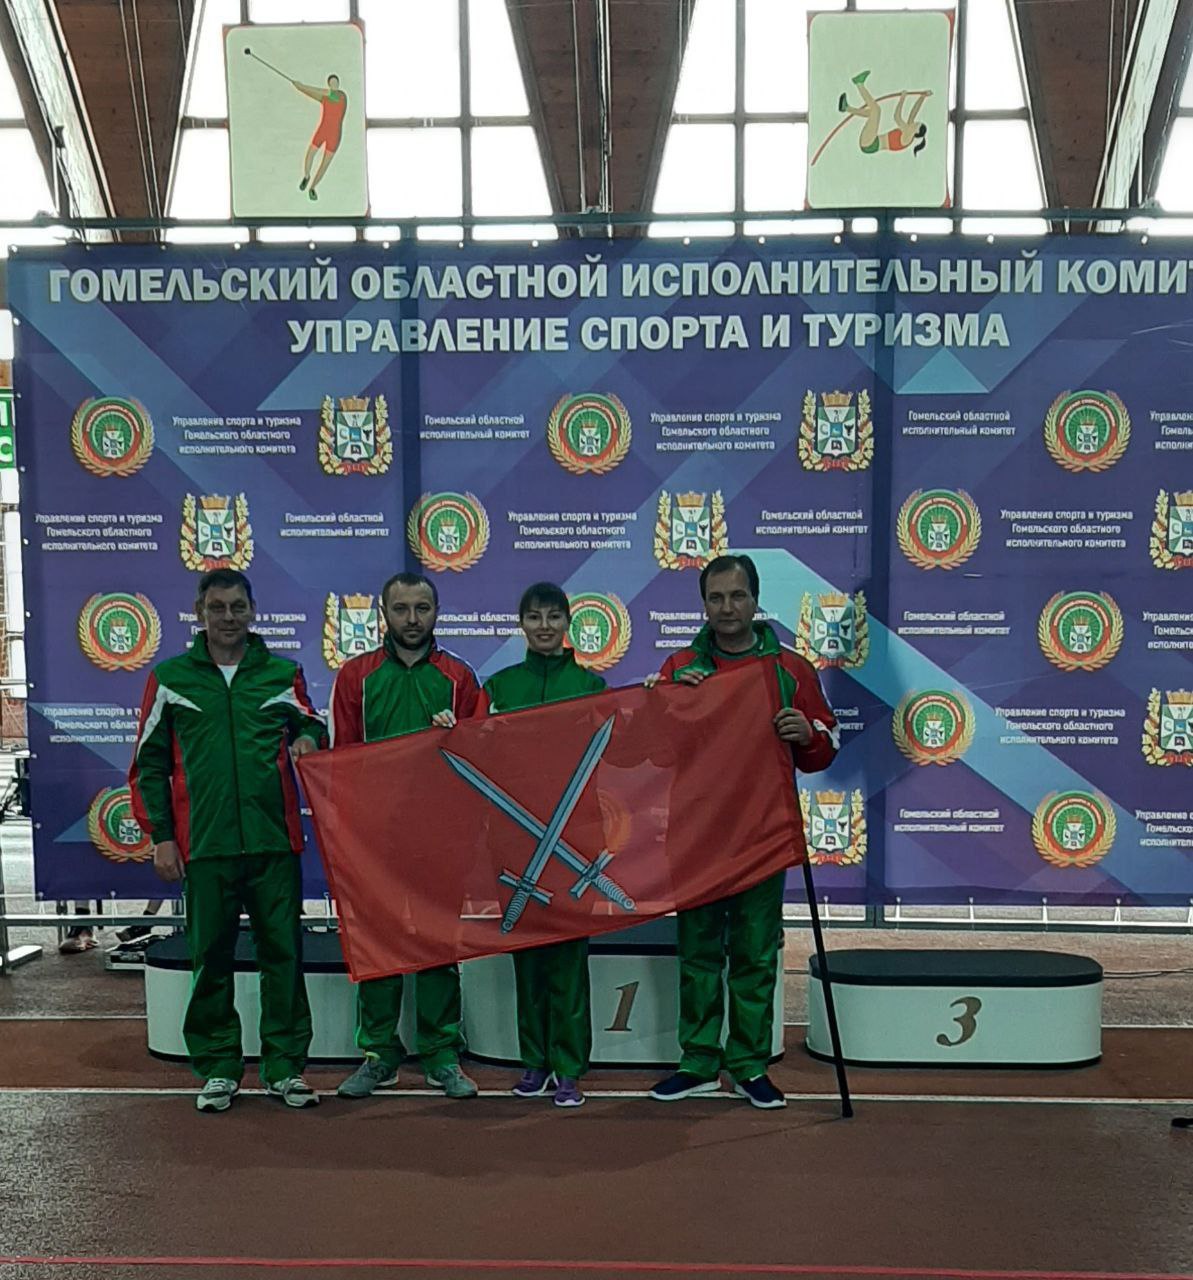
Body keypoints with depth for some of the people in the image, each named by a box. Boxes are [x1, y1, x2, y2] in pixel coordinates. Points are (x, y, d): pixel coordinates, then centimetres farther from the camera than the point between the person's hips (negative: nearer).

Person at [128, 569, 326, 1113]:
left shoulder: (282, 675, 8)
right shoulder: (171, 678, 7)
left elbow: (312, 726, 21)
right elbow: (149, 763, 9)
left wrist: (309, 738, -4)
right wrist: (160, 834, 3)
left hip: (275, 842, 1)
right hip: (205, 844, 0)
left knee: (283, 953, 3)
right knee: (211, 958, 6)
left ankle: (286, 1066, 15)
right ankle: (218, 1067, 20)